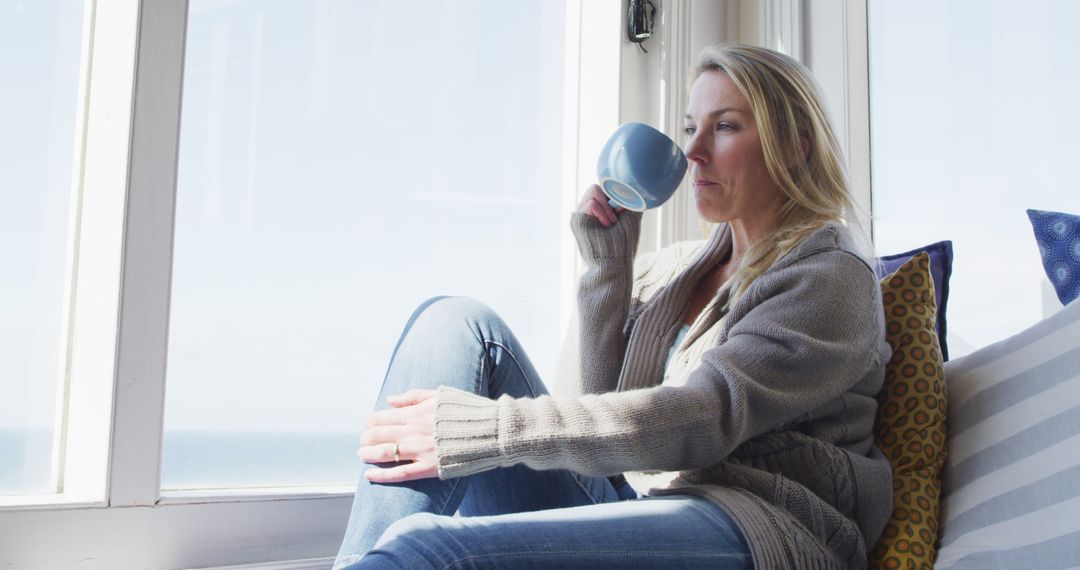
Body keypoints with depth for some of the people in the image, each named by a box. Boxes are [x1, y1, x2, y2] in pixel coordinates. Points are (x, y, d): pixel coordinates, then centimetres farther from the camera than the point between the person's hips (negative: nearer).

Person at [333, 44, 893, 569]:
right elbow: (605, 404, 12)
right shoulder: (676, 269, 19)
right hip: (629, 507, 7)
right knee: (456, 323, -7)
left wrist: (482, 429, -22)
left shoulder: (833, 275, -2)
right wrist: (608, 262, 3)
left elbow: (707, 418, -17)